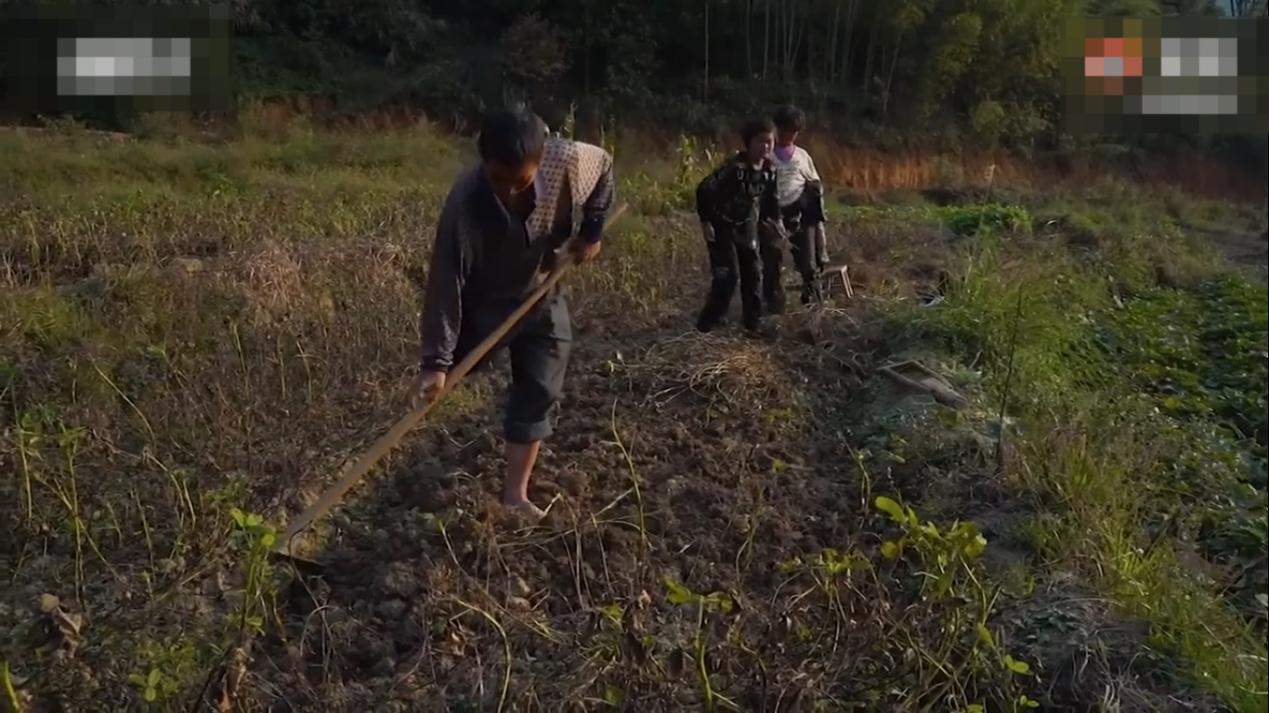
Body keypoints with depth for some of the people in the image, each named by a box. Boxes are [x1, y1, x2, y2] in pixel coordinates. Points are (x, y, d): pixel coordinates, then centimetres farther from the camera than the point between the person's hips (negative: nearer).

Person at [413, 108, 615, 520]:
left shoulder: (567, 162, -29)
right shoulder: (465, 204, -36)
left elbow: (604, 165, -4)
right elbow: (445, 283, -34)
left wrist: (591, 231, -7)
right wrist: (436, 361, -35)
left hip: (541, 296, 3)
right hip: (483, 303, -2)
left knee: (539, 391, 1)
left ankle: (515, 492, 10)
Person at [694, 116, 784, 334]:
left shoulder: (770, 170, -4)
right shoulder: (735, 167, -25)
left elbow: (769, 199, 14)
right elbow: (704, 190, -24)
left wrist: (772, 219, 2)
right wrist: (705, 222, -21)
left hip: (748, 228, 7)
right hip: (723, 227, -7)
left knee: (754, 275, 8)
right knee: (727, 276, -12)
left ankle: (754, 323, 21)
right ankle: (707, 323, 3)